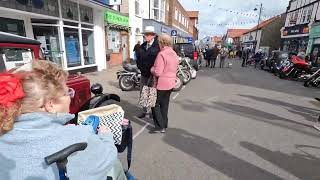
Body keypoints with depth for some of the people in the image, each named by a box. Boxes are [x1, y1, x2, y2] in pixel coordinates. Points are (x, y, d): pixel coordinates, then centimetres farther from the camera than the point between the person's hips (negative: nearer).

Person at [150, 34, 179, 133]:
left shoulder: (162, 54, -20)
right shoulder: (174, 54, 7)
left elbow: (157, 72, -24)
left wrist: (152, 68, -6)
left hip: (161, 84, -8)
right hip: (171, 83, 8)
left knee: (155, 104, 6)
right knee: (165, 105, 18)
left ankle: (160, 126, 7)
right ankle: (164, 125, 30)